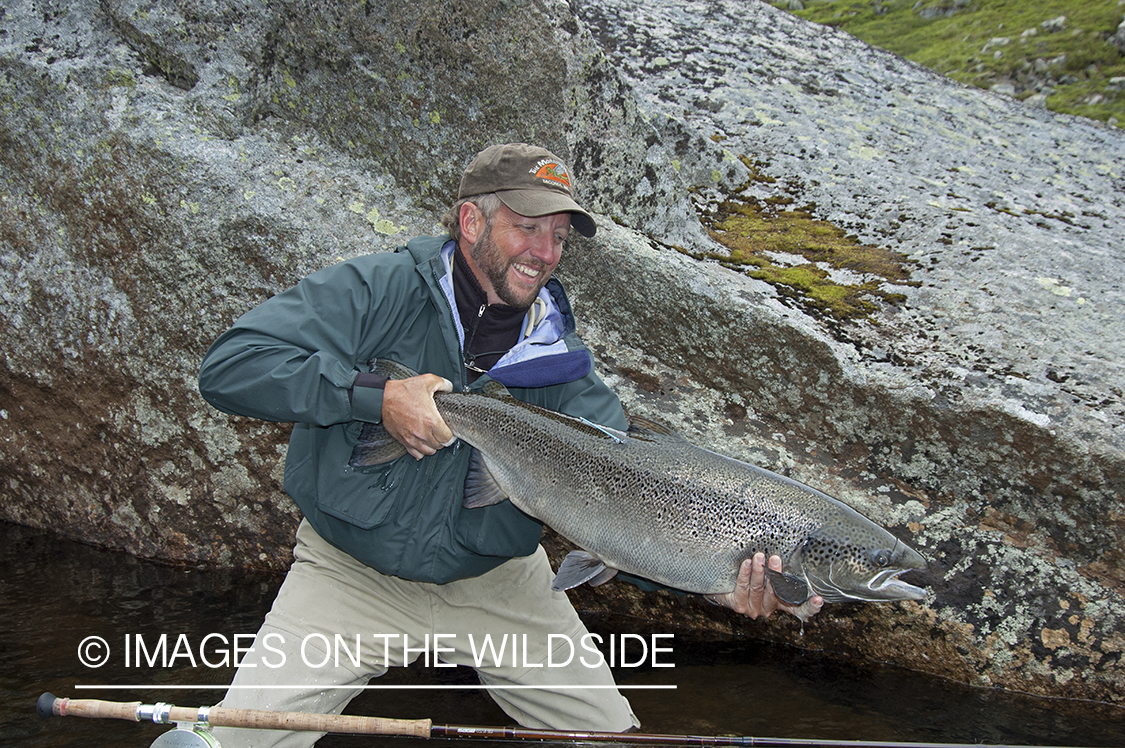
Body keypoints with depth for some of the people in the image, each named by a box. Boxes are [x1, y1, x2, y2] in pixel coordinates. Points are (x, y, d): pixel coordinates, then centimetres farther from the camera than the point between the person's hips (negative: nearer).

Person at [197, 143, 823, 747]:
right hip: (351, 572, -3)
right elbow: (229, 366, -21)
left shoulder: (559, 361, -5)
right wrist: (374, 395, -30)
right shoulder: (379, 291, -14)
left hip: (495, 582, 3)